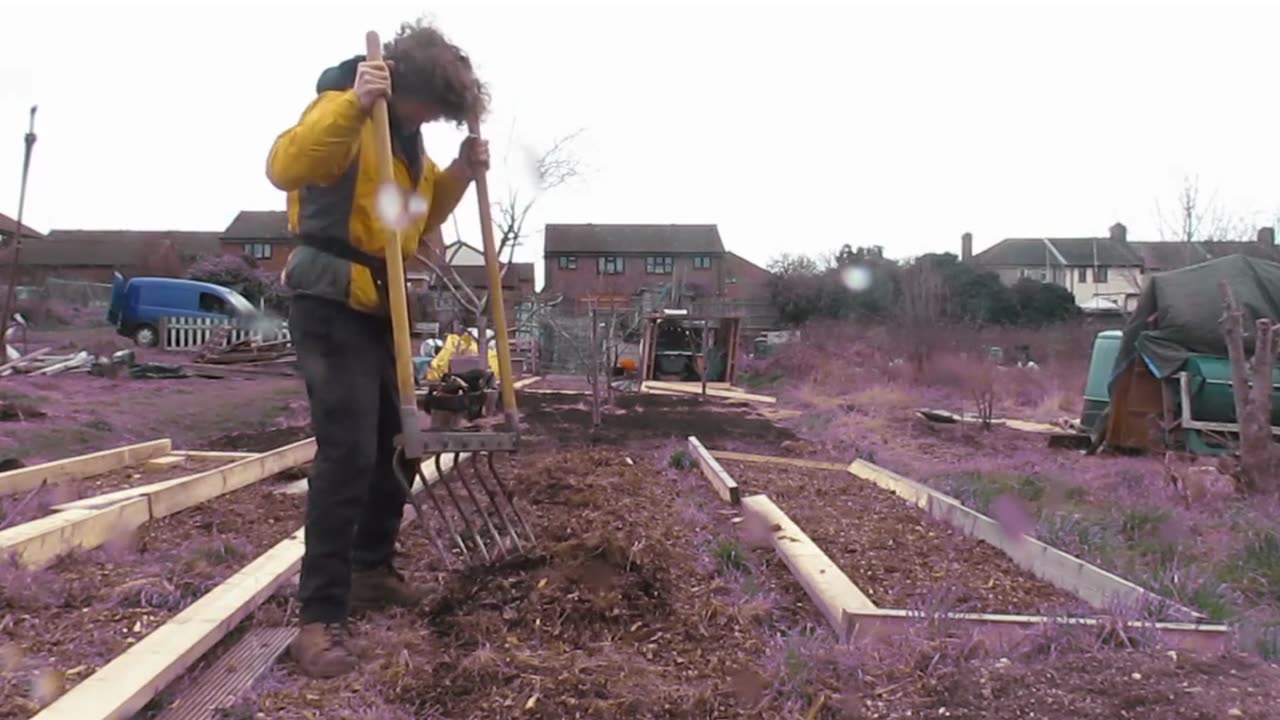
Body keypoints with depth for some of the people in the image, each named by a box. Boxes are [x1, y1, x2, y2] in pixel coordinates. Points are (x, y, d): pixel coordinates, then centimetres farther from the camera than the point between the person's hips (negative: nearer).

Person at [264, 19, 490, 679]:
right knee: (348, 452, -15)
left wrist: (460, 174, 7)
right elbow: (285, 168, -30)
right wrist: (352, 103, -38)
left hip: (380, 306, 10)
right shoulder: (344, 111, -12)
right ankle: (320, 618, -8)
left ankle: (371, 570, 30)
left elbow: (418, 217, 23)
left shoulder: (405, 135, 15)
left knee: (390, 444, 14)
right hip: (331, 305, -9)